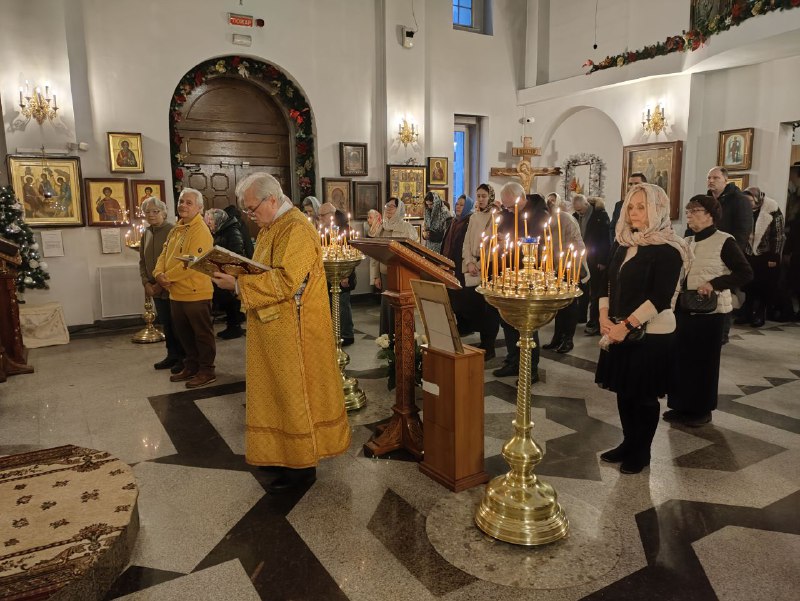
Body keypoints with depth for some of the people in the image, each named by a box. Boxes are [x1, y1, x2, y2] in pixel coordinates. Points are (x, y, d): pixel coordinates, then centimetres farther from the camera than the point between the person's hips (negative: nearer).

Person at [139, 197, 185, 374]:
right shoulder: (146, 233, 11)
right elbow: (142, 261, 15)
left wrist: (162, 283, -14)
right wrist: (146, 282, 1)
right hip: (155, 288, 7)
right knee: (165, 323, 13)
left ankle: (183, 358, 10)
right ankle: (172, 355, 24)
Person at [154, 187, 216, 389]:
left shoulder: (201, 231, -16)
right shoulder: (176, 229, 14)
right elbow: (164, 254, 12)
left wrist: (168, 277, -16)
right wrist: (159, 273, -7)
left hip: (195, 293, -9)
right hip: (176, 293, 9)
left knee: (202, 333, 2)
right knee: (183, 333, 19)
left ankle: (207, 371, 12)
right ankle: (191, 366, 32)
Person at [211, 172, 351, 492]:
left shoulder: (296, 229, -18)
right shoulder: (272, 227, 14)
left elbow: (285, 281, -27)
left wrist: (238, 285, -22)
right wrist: (235, 272, 1)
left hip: (292, 331, -10)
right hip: (273, 328, 10)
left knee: (293, 391, 0)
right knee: (278, 390, 16)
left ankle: (302, 464, 13)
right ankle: (281, 452, 29)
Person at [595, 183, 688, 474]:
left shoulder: (667, 249, -13)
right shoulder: (624, 243, 8)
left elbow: (661, 297, -21)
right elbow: (607, 281, 10)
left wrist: (626, 325, -23)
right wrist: (604, 317, -4)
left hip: (651, 334, -6)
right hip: (620, 330, 6)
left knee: (644, 394, 6)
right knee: (623, 390, 14)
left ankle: (642, 451, 23)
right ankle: (628, 443, 31)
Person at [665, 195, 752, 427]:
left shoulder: (724, 241, -8)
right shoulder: (686, 242, 10)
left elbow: (745, 273, -12)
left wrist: (714, 284, -23)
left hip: (709, 311, -6)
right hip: (683, 309, 6)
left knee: (703, 361, 3)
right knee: (679, 358, 8)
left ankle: (702, 410, 17)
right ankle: (681, 405, 21)